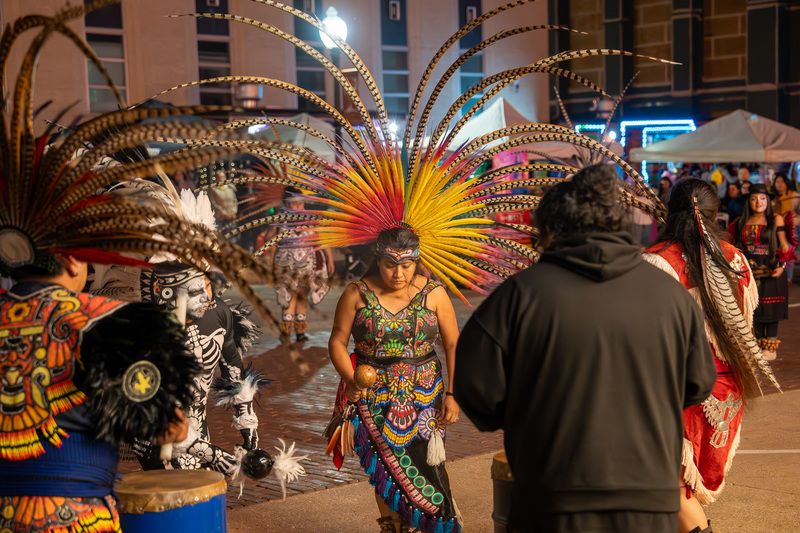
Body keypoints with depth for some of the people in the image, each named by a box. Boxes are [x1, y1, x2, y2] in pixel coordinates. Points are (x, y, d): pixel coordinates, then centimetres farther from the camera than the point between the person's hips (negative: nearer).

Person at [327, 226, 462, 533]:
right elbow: (337, 341, 0)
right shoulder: (357, 295, -3)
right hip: (375, 401, 1)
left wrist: (452, 393, -6)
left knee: (426, 470, -7)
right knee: (386, 471, 8)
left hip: (424, 399, -1)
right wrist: (351, 380, -17)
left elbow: (453, 346, 1)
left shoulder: (433, 294, -2)